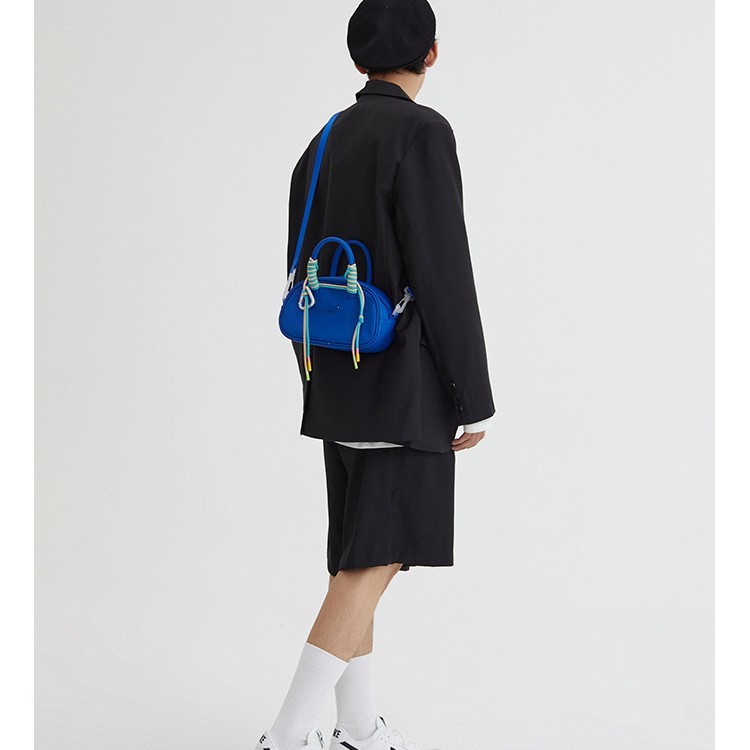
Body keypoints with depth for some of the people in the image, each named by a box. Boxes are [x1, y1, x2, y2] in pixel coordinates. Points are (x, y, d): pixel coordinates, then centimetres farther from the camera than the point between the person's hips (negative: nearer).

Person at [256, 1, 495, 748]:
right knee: (377, 559, -7)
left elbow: (303, 275, 14)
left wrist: (318, 384, 22)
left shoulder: (322, 145, 11)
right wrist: (474, 399, -13)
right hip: (405, 379, -8)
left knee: (358, 555, 14)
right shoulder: (422, 132, -14)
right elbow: (444, 275, -19)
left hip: (340, 372, 8)